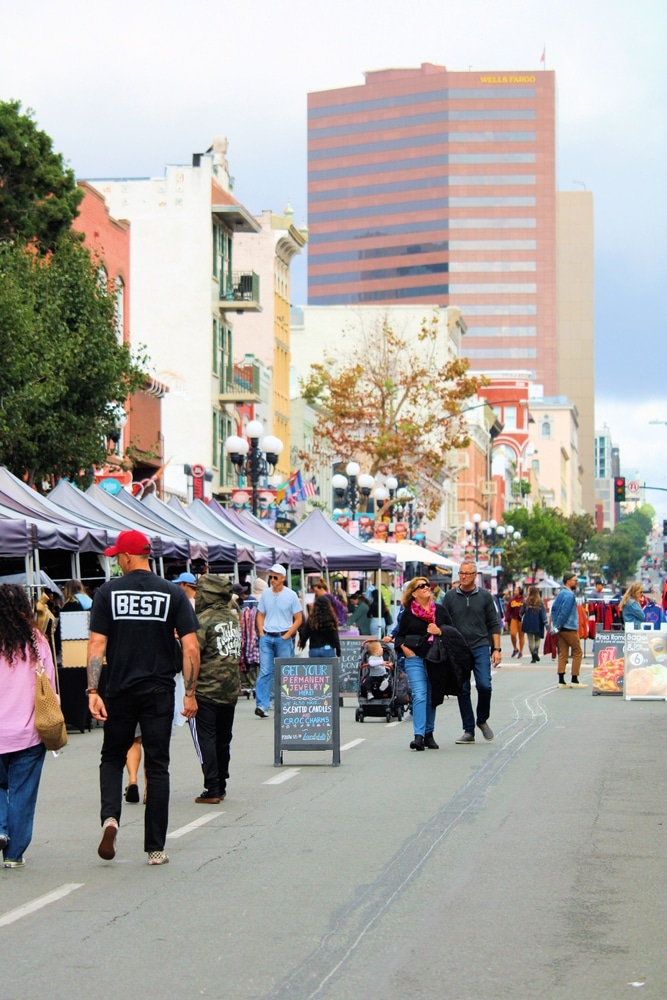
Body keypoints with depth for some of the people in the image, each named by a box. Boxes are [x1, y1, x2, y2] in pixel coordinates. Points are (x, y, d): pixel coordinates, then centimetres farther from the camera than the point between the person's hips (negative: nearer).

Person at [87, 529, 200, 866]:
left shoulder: (108, 592, -2)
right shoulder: (173, 593, -1)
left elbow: (97, 643, -8)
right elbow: (190, 647, -5)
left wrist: (93, 690, -9)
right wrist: (190, 693, 1)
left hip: (120, 690, 0)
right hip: (159, 692, 0)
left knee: (112, 758, 18)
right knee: (157, 767, 6)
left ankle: (110, 817, -8)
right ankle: (155, 848, 6)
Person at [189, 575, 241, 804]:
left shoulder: (203, 620, -14)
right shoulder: (233, 618, 8)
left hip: (206, 690, -7)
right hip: (230, 690, 7)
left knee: (205, 740, -1)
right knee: (223, 739, 15)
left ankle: (212, 790, -4)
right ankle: (221, 786, 21)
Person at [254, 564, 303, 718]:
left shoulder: (291, 595, -2)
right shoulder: (266, 594, 6)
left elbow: (298, 619, 0)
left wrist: (287, 635, -7)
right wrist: (261, 633, 2)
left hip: (283, 638, -2)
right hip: (267, 637, 2)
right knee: (265, 671, -6)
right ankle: (261, 705, -12)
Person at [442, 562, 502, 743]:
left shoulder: (485, 596, 6)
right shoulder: (450, 597, 6)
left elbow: (494, 624, 7)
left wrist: (496, 649, 0)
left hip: (480, 647, -1)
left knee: (484, 685, -13)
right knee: (463, 690, 1)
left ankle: (482, 720, 12)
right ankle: (468, 730, 9)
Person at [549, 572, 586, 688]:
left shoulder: (560, 593, 13)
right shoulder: (569, 595, -15)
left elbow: (553, 608, 15)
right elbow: (565, 612, -19)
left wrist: (555, 624, 12)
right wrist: (558, 626, -13)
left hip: (561, 629, 9)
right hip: (569, 629, -9)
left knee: (563, 653, 7)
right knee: (577, 652, 1)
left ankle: (561, 681, 4)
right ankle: (575, 680, 0)